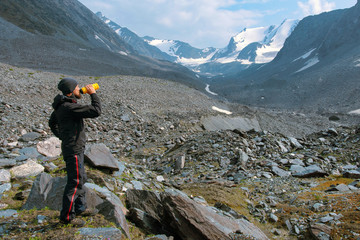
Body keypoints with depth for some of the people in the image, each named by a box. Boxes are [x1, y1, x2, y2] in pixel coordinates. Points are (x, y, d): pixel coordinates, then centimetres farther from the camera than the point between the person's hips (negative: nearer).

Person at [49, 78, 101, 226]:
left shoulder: (61, 105, 8)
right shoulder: (70, 107, -24)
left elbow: (52, 123, 22)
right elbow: (96, 111, -29)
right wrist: (93, 94, -16)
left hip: (72, 147, 10)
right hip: (74, 150, -10)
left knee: (80, 178, 20)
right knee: (75, 182, -1)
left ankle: (80, 207, 35)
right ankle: (66, 216, 11)